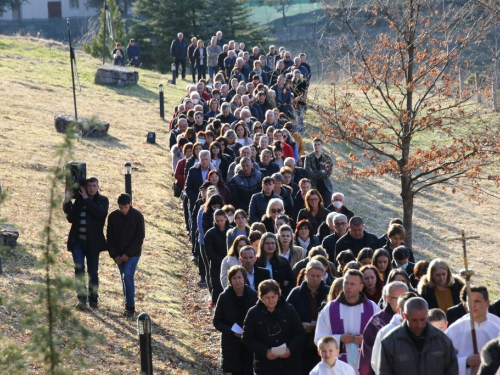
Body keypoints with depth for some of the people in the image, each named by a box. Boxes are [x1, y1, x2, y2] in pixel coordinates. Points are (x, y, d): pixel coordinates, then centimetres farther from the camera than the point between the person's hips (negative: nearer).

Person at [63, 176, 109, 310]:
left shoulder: (103, 200, 1)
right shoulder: (79, 200, 8)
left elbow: (99, 212, -20)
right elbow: (71, 218, 4)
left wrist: (86, 199, -14)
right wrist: (67, 202, -7)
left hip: (92, 242, -2)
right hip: (78, 241, 2)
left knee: (93, 272, 7)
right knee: (79, 270, -7)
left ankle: (93, 300, 17)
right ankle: (82, 300, -7)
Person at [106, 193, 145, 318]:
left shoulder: (137, 216, -8)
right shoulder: (113, 216, 0)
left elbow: (140, 237, -9)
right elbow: (109, 237, 4)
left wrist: (128, 254, -14)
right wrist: (114, 255, -6)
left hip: (133, 254, -4)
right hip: (119, 255, 4)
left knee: (128, 276, -17)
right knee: (124, 278, 9)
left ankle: (130, 307, -16)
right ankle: (128, 306, 18)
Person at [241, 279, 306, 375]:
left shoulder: (288, 309, -1)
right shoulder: (253, 313, -4)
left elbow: (300, 334, 3)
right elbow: (247, 338, -2)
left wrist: (290, 349, -15)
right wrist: (265, 352, -16)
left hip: (289, 364, 1)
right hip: (265, 366, -1)